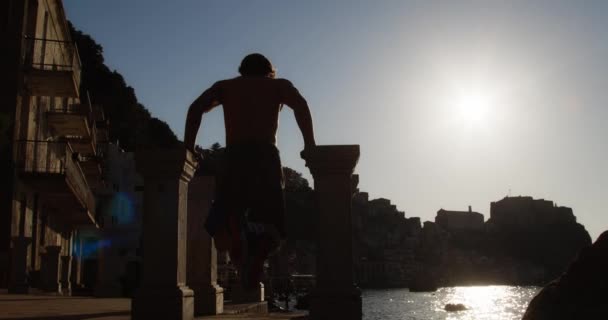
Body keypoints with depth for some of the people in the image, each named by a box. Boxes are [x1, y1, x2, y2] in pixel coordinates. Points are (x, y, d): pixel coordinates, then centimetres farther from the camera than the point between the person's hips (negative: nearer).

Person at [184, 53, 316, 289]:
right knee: (271, 223, 3)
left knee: (222, 219, 2)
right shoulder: (278, 85, 22)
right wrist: (309, 144, -5)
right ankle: (258, 253, -33)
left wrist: (188, 148, 6)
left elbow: (196, 108, 9)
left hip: (233, 158, 1)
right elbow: (300, 104, 0)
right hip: (265, 157, -1)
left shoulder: (225, 86, 26)